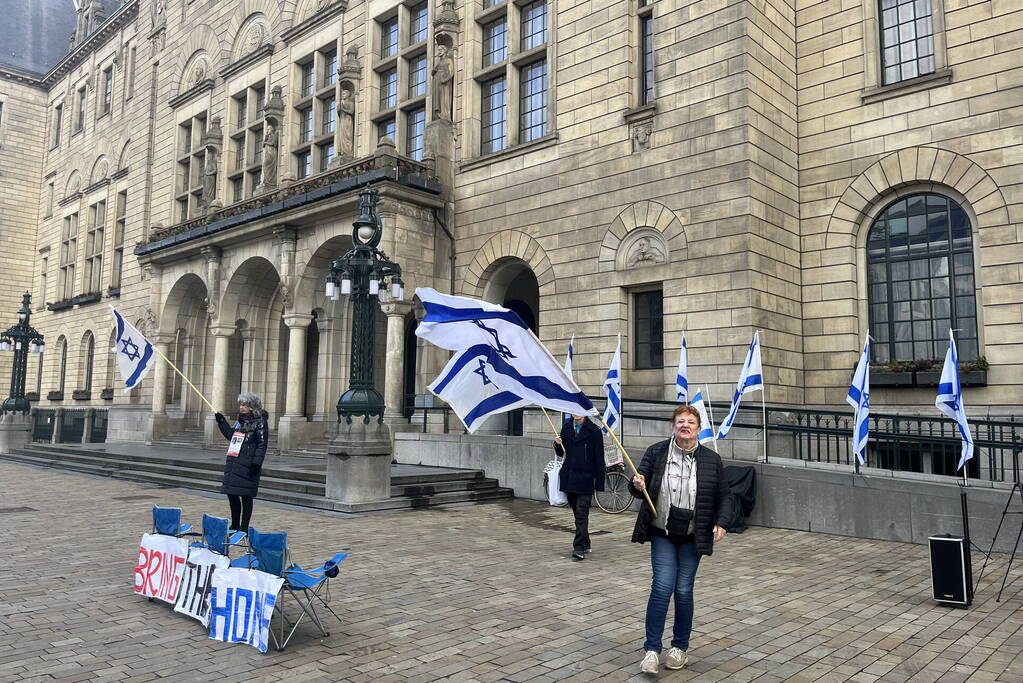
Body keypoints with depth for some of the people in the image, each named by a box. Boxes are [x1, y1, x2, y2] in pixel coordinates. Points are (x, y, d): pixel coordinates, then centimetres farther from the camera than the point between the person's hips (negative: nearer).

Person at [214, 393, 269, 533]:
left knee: (246, 496, -1)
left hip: (247, 466, -8)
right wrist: (222, 422, 17)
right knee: (232, 494, 12)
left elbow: (262, 445, -12)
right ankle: (234, 526, 26)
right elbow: (231, 436, 25)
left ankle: (244, 528, 9)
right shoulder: (240, 420, 14)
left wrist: (256, 464, -18)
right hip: (233, 463, 8)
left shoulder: (260, 422, -8)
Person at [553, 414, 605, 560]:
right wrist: (557, 444, -8)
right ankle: (585, 544, 25)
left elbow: (599, 459, -5)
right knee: (577, 513, 13)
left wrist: (599, 482, -7)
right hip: (569, 478, 5)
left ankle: (579, 548, -6)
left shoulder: (594, 431, -6)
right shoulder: (566, 428, 8)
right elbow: (561, 453, 15)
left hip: (585, 479, -5)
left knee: (581, 514, -8)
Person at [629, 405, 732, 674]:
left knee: (683, 590, 6)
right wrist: (637, 486, -24)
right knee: (662, 586, -9)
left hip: (692, 537, 1)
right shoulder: (656, 452, -4)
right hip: (662, 533, -1)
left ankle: (680, 647, 25)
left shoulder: (711, 460, -1)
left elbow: (724, 497, 6)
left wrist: (721, 523, -9)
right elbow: (637, 488, -1)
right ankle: (652, 649, 3)